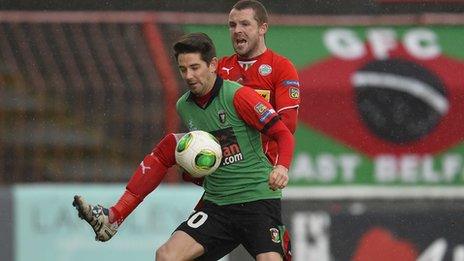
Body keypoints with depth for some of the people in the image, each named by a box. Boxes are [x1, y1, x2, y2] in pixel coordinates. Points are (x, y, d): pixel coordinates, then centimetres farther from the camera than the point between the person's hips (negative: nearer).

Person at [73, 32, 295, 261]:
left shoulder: (238, 96, -11)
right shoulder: (184, 107, 9)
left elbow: (284, 135, -11)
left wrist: (282, 167, -28)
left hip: (258, 200, -5)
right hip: (217, 205, 6)